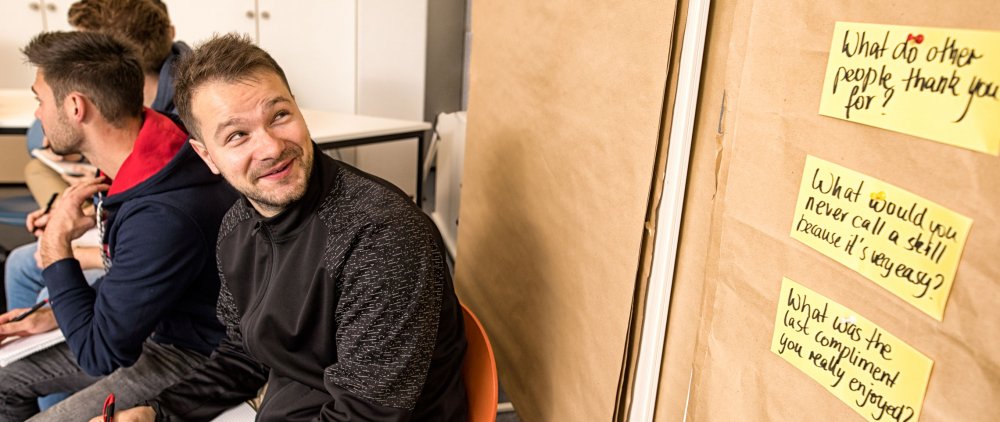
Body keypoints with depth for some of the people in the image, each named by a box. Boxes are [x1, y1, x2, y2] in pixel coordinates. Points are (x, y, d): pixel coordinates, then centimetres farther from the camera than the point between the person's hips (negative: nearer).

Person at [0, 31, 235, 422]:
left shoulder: (165, 216, -35)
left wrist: (56, 243, -18)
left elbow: (101, 355, -23)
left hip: (193, 357, -9)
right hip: (150, 326, 9)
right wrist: (54, 316, 6)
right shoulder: (137, 163, -7)